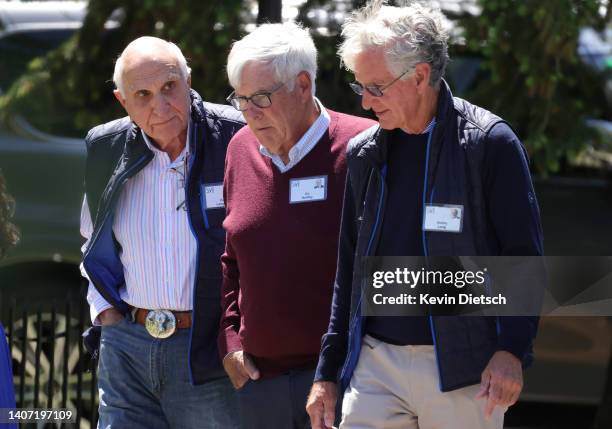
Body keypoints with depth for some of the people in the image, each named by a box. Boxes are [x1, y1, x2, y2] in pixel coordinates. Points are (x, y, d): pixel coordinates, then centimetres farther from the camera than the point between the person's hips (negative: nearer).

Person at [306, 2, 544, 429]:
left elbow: (524, 257, -5)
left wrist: (511, 350, -15)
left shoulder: (490, 144, -5)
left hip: (462, 370, -4)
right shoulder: (364, 153, 10)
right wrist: (327, 371, 14)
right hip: (375, 362, 4)